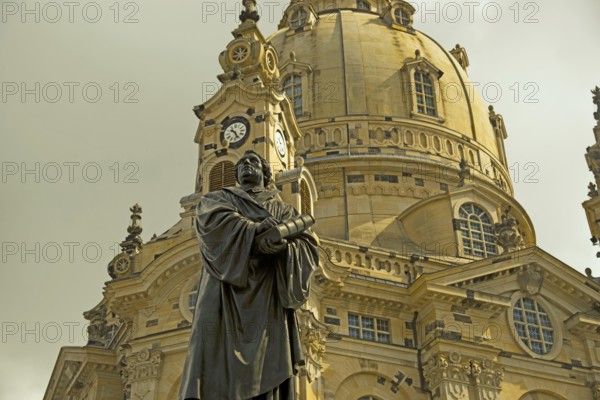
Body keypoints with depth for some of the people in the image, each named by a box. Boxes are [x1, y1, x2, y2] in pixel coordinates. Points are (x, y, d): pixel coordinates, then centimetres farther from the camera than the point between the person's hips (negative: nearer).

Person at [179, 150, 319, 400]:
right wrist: (255, 229, -15)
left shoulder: (284, 210, 27)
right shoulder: (217, 199, 24)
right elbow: (212, 219, -2)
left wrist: (282, 245, -14)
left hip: (267, 299, 1)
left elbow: (309, 246, 9)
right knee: (216, 379, -16)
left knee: (265, 377, -12)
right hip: (226, 293, -1)